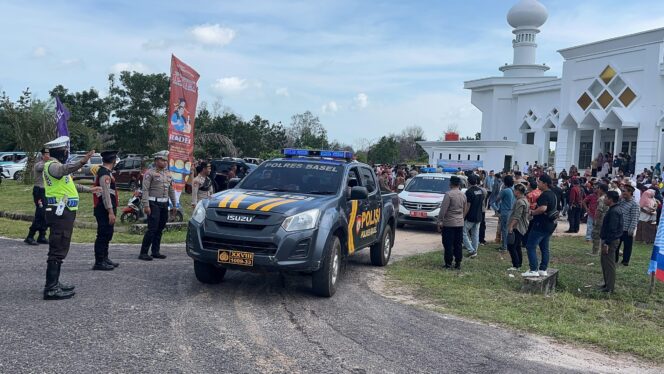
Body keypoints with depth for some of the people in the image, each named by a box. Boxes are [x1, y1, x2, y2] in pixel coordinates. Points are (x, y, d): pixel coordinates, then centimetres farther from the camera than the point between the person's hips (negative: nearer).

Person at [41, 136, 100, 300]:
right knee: (58, 250, -10)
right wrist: (81, 162, -55)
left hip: (63, 213, 11)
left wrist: (89, 189, 43)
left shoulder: (57, 165, 21)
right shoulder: (53, 165, -12)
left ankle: (54, 283, 25)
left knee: (60, 249, 17)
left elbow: (70, 184, 36)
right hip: (60, 213, -11)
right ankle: (51, 289, -9)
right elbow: (65, 169, -39)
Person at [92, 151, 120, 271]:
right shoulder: (105, 174, -16)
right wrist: (111, 212, -25)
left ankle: (105, 259, 27)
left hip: (105, 211, 10)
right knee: (103, 235, -5)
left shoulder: (104, 171, 16)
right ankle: (99, 262, -1)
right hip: (104, 210, -10)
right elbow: (105, 194, -22)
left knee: (107, 235, 17)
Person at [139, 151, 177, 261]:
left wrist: (174, 205, 15)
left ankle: (156, 251, 16)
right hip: (154, 203, -7)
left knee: (160, 229, 9)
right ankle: (143, 253, -7)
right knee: (152, 229, -12)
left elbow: (171, 190, 19)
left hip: (164, 204, 7)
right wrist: (146, 205, -18)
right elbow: (145, 190, -11)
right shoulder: (150, 173, -5)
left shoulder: (168, 174, 15)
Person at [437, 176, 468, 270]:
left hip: (449, 223, -6)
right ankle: (458, 263, 13)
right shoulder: (463, 195, 7)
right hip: (460, 223, 6)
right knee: (458, 244, 10)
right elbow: (465, 210, 15)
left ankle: (448, 263, 2)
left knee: (448, 244, 0)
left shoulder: (449, 194, -13)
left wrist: (440, 221, -10)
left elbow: (443, 209, -15)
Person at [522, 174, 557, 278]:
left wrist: (532, 212, -16)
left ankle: (533, 270, -9)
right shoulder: (552, 194, 15)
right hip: (549, 225, 10)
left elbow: (543, 208, -31)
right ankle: (543, 270, 16)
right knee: (544, 248, 13)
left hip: (541, 225, -10)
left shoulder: (544, 195, -18)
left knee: (531, 246, -7)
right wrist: (535, 210, 17)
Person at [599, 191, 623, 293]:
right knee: (604, 261, 18)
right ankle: (607, 283, 28)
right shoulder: (613, 210, 11)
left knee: (609, 263, -3)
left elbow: (612, 229, -24)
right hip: (608, 240, 10)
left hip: (611, 241, -10)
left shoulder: (614, 212, -21)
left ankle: (609, 288, 4)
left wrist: (606, 243, -22)